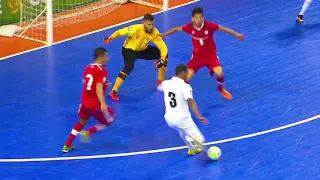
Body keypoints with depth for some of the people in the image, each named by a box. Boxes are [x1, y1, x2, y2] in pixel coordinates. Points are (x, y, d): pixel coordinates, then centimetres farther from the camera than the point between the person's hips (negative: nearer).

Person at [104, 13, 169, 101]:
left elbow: (163, 47, -22)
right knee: (129, 67, -33)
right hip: (129, 49, -5)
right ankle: (113, 91, -28)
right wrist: (111, 37, -42)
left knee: (164, 55, -1)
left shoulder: (155, 32, -23)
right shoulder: (136, 29, -33)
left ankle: (161, 81, 18)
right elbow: (120, 32, -24)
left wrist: (162, 59, -38)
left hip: (142, 50, 5)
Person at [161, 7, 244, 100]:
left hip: (211, 55, -1)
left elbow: (223, 29, -16)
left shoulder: (209, 25, -24)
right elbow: (176, 29, -1)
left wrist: (236, 34, -24)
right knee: (187, 77, -10)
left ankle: (221, 88, 14)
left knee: (219, 73, -20)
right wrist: (163, 35, 5)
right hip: (197, 55, 1)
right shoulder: (189, 27, -18)